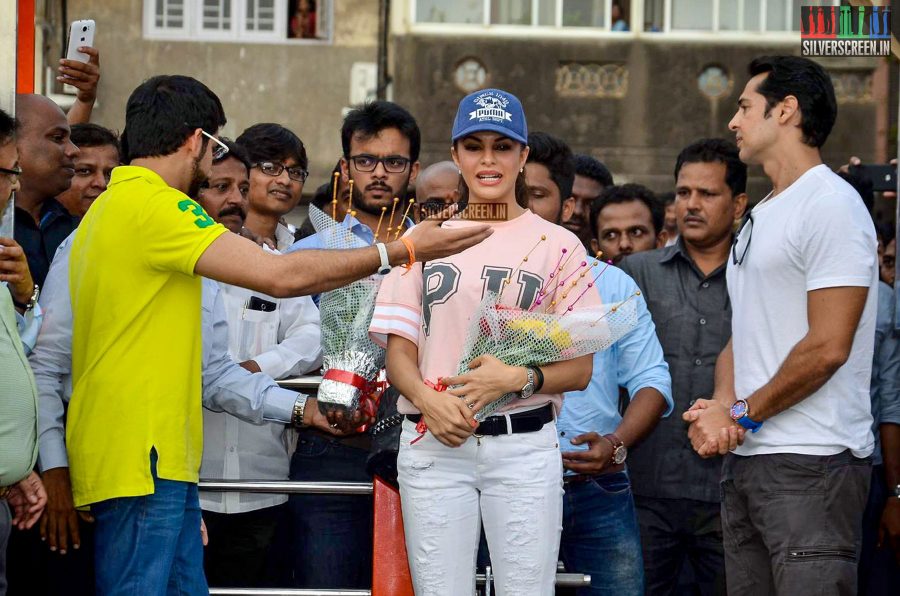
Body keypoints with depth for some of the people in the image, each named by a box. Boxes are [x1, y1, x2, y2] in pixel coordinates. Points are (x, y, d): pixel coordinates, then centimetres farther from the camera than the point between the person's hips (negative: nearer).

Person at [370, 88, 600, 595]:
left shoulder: (557, 244, 8)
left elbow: (580, 368, 4)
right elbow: (399, 351, 9)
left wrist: (520, 379, -15)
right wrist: (429, 400, -11)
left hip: (523, 444, -1)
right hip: (433, 444, 2)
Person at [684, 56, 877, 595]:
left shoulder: (832, 204, -10)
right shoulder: (759, 217, 20)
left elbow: (827, 347, -17)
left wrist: (742, 414, -9)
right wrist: (721, 407, -1)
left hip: (812, 464, -9)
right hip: (744, 457, 9)